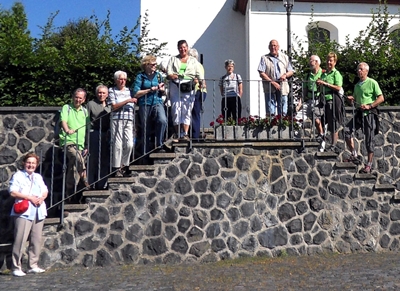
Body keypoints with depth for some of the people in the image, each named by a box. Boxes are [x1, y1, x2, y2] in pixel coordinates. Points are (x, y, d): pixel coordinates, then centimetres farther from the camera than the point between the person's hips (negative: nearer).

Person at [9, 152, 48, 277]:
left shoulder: (38, 177, 22)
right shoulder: (18, 175, 3)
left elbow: (45, 191, 20)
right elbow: (13, 192, -8)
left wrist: (42, 198, -3)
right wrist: (30, 197, -13)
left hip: (38, 212, 6)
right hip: (24, 212, -6)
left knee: (36, 240, 7)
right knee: (20, 240, -9)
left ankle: (33, 266, 15)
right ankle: (16, 267, -2)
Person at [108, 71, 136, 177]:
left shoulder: (129, 91, 18)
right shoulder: (112, 91, 7)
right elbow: (113, 106, -4)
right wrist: (127, 101, -11)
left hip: (129, 121, 3)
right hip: (117, 120, -3)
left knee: (129, 144, -6)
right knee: (117, 144, -5)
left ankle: (124, 166, 9)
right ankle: (117, 168, 3)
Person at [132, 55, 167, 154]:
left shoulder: (158, 75, 14)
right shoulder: (140, 77, 3)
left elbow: (163, 93, 23)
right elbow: (135, 94, -5)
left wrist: (162, 89, -1)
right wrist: (150, 90, -9)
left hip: (158, 102, 2)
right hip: (145, 105, -2)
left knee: (162, 120, -28)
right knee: (146, 131, 3)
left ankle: (159, 146, -18)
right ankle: (147, 153, 14)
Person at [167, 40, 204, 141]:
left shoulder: (193, 60, 19)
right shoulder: (173, 59, 20)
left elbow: (199, 72, 7)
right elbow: (169, 71, 6)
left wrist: (201, 81, -13)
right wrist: (171, 75, -18)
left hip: (188, 86, 0)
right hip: (175, 85, 1)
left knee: (187, 109, -7)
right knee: (176, 108, -5)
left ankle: (185, 133, -9)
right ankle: (177, 132, 3)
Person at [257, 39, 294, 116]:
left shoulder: (285, 57, 17)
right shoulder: (264, 58, 6)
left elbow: (291, 71, 18)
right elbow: (261, 73, -4)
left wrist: (285, 75, -5)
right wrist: (272, 82, -12)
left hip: (283, 87, 3)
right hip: (269, 88, -3)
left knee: (283, 112, 2)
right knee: (270, 112, -5)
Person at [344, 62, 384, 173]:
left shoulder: (372, 83, -5)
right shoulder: (357, 85, 15)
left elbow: (381, 98, -9)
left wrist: (369, 106, -19)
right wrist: (351, 99, 2)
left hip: (369, 113, -6)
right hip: (359, 113, 7)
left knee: (369, 139, -4)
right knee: (347, 130, -7)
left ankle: (369, 164, 4)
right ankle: (354, 156, 5)